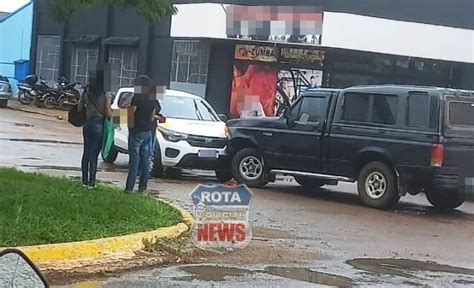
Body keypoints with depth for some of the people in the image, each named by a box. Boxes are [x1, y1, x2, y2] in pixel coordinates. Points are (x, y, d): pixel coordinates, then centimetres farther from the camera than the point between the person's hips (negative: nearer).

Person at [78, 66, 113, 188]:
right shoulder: (106, 95, -14)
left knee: (86, 153, 13)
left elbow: (79, 109, 5)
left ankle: (85, 180, 17)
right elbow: (108, 113, -15)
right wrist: (110, 110, 6)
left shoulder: (86, 92, 0)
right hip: (99, 126, -4)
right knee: (94, 155, 2)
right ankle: (91, 182, 6)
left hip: (87, 124, 4)